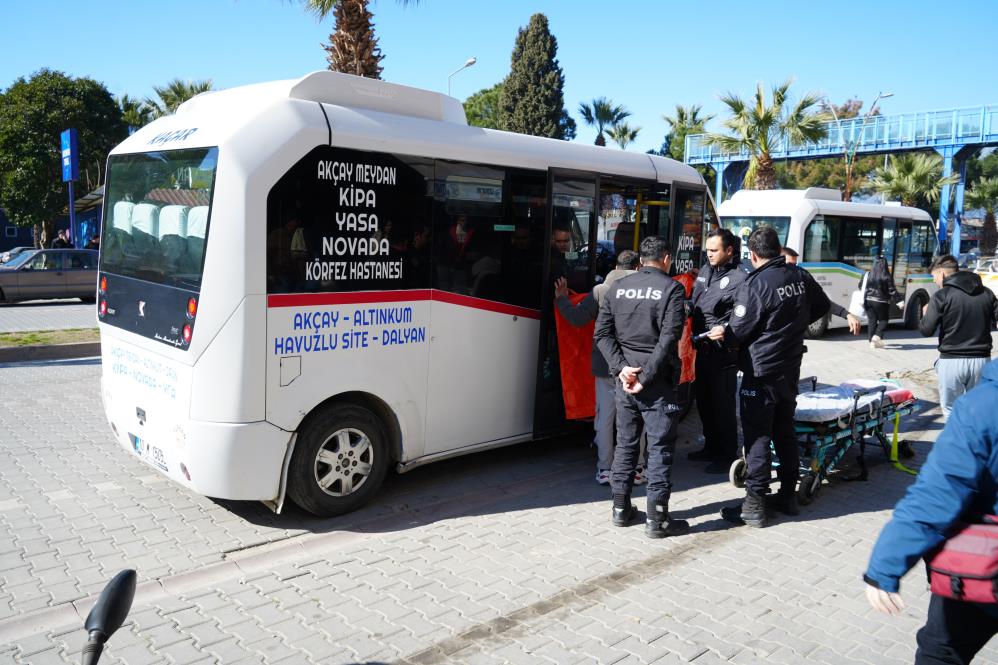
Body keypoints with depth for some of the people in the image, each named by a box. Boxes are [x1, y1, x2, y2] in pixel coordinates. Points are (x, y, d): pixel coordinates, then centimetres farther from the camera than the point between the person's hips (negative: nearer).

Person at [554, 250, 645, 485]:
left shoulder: (599, 290, -3)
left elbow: (577, 318, -3)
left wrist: (561, 299, 14)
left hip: (605, 367, 1)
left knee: (604, 417, 10)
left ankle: (605, 469, 14)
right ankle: (635, 469, 15)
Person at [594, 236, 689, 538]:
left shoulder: (618, 287, 8)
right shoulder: (672, 288, -6)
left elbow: (602, 332, 3)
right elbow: (669, 338, -16)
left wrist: (621, 367, -5)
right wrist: (645, 377, -14)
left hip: (624, 379, 5)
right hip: (657, 383, -5)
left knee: (625, 443, 15)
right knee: (660, 448, 3)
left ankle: (621, 508, 23)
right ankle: (656, 518, 7)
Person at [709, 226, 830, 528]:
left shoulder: (755, 285, -20)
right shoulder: (800, 276, 2)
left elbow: (739, 331, -16)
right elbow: (821, 306, 17)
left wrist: (722, 334, 4)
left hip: (761, 373, -7)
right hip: (790, 370, 7)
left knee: (757, 437, -2)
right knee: (785, 432, 17)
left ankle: (754, 506, 3)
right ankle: (787, 496, 27)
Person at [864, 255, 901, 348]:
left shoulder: (869, 275, 2)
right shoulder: (887, 277, -10)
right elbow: (892, 291, -11)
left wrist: (864, 300, 20)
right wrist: (899, 301, -6)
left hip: (869, 300, 4)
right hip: (881, 302, -4)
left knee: (872, 321, 9)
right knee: (883, 320, 11)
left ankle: (872, 341, 10)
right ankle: (877, 336, -9)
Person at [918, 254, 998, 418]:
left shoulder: (941, 296, -10)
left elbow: (926, 331, -10)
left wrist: (925, 313, 9)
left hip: (952, 361, -4)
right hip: (982, 360, 5)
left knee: (951, 410, 7)